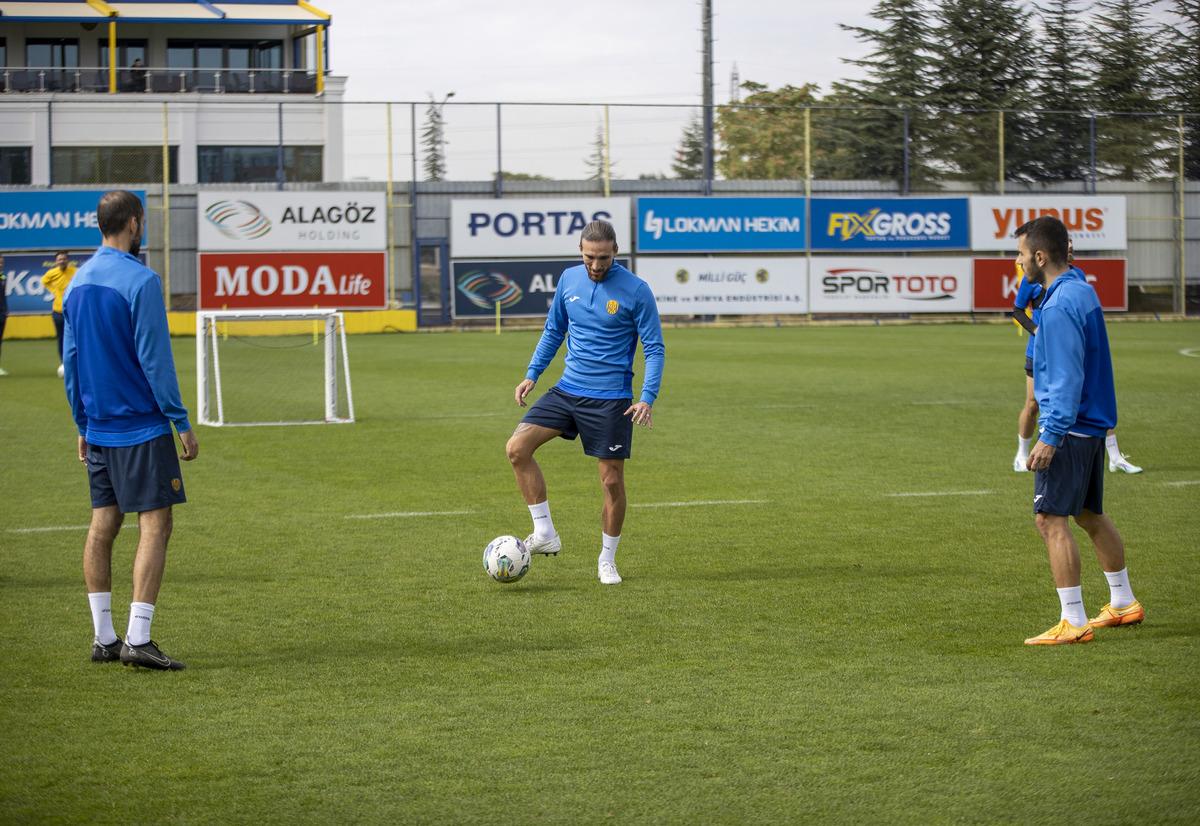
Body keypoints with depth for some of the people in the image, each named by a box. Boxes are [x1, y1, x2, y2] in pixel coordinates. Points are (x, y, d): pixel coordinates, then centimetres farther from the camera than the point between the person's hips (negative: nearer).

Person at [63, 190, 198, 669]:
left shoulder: (78, 282, 9)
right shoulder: (140, 281, -14)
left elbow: (70, 358, 14)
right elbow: (155, 359, -15)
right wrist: (182, 423, -9)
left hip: (98, 428, 7)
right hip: (142, 428, -7)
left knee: (103, 525, 10)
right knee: (154, 525, -5)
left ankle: (104, 638, 11)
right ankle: (137, 639, -12)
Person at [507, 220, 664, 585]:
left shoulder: (636, 291, -10)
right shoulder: (569, 279, 4)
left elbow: (654, 348, -7)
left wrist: (648, 398, -18)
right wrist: (532, 374, 9)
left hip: (611, 400, -4)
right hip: (567, 390, 4)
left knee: (612, 481, 0)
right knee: (517, 447, -13)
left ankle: (607, 561, 18)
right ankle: (545, 534, -4)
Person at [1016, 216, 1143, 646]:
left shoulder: (1059, 306, -20)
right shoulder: (1082, 290, 11)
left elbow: (1066, 377, -24)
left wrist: (1051, 436, -25)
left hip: (1069, 428, -10)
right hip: (1093, 422, 10)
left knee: (1051, 519, -8)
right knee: (1089, 515, 20)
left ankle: (1073, 622, -9)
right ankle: (1123, 603, 31)